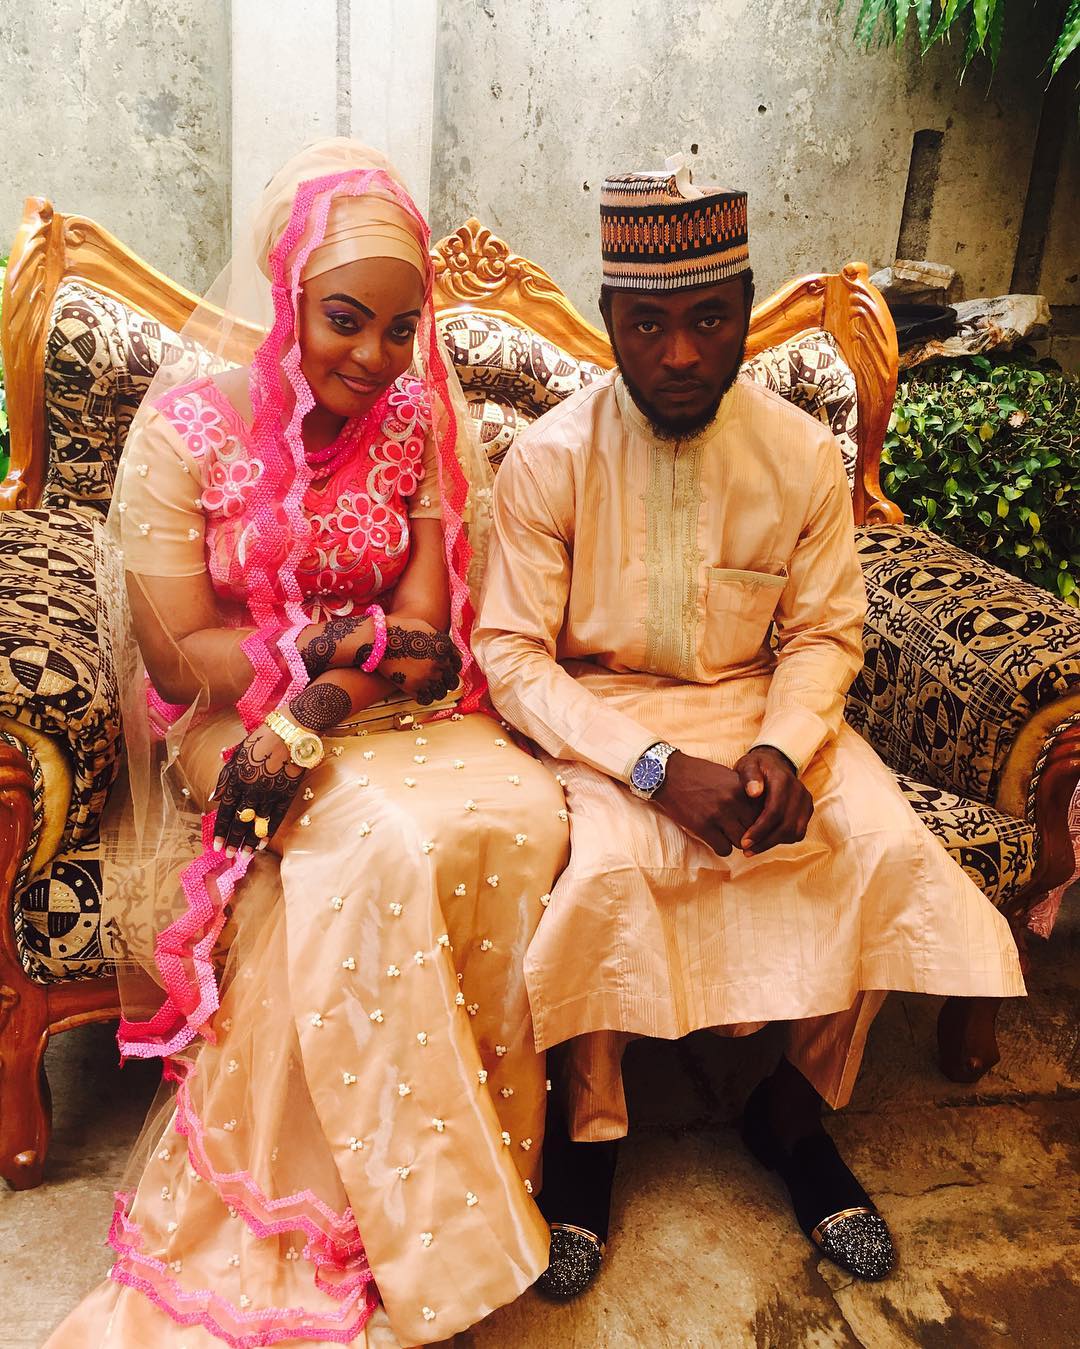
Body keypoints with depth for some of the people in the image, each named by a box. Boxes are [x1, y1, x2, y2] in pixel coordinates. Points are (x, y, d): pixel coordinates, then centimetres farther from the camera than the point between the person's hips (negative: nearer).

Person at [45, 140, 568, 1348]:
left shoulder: (416, 420, 2)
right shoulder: (187, 422, -8)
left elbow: (423, 634, -5)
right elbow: (177, 655, -10)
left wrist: (313, 720, -21)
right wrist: (347, 638, -14)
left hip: (383, 713, 3)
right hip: (234, 723, -3)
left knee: (519, 812, -26)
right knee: (390, 845, -31)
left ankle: (487, 1144, -6)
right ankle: (406, 1219, -11)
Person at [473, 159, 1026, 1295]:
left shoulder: (803, 455, -3)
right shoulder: (550, 458, -11)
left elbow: (824, 633, 4)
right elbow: (511, 654, -12)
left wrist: (784, 746, -17)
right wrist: (656, 767, -24)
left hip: (757, 704, 3)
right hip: (597, 715, -2)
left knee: (892, 849, -18)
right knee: (606, 867, -31)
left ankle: (792, 1114, 6)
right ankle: (587, 1130, -3)